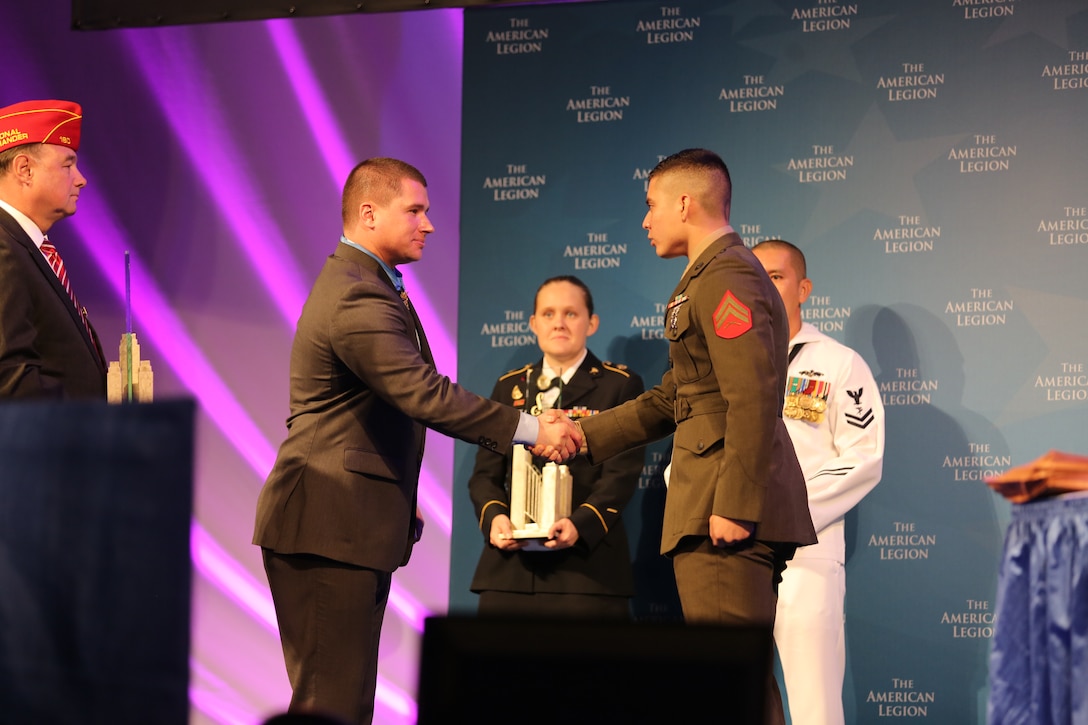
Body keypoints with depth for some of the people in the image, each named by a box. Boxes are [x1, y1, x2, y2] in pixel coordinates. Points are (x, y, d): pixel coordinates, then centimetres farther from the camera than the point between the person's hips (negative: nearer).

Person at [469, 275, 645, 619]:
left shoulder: (620, 385, 6)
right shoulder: (509, 387, 18)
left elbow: (621, 473, -5)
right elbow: (486, 472, 12)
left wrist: (580, 524, -22)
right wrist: (494, 516, -10)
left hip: (587, 568, -3)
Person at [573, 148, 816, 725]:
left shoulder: (724, 278, -11)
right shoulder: (717, 275, 23)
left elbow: (753, 401, -21)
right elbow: (670, 400, 27)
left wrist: (734, 507, -24)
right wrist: (585, 436, 24)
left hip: (723, 512, -11)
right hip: (724, 507, 11)